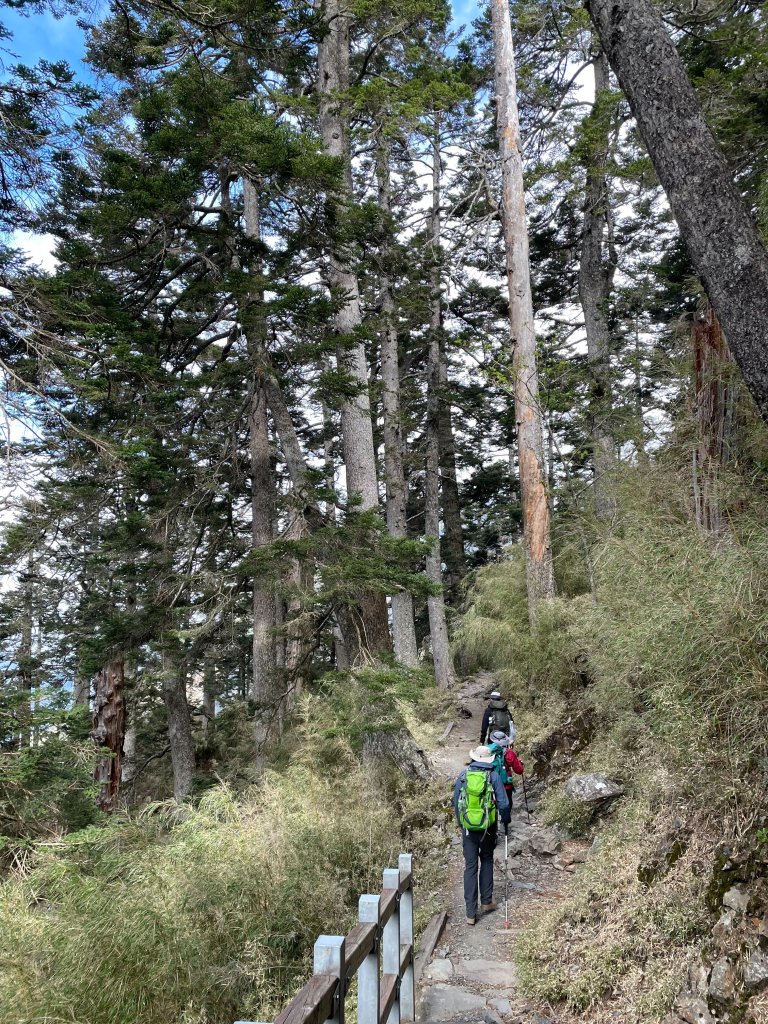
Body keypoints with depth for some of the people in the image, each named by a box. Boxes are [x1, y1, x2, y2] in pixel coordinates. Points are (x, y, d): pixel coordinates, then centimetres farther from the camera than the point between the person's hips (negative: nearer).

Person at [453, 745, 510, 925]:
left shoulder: (463, 776, -2)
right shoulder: (493, 776, -8)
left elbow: (456, 803, 5)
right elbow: (503, 803, -6)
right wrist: (505, 819, 13)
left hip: (468, 828, 1)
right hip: (488, 828, -1)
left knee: (470, 867, 6)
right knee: (486, 861, 22)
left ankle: (471, 913, 6)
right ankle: (486, 902, 26)